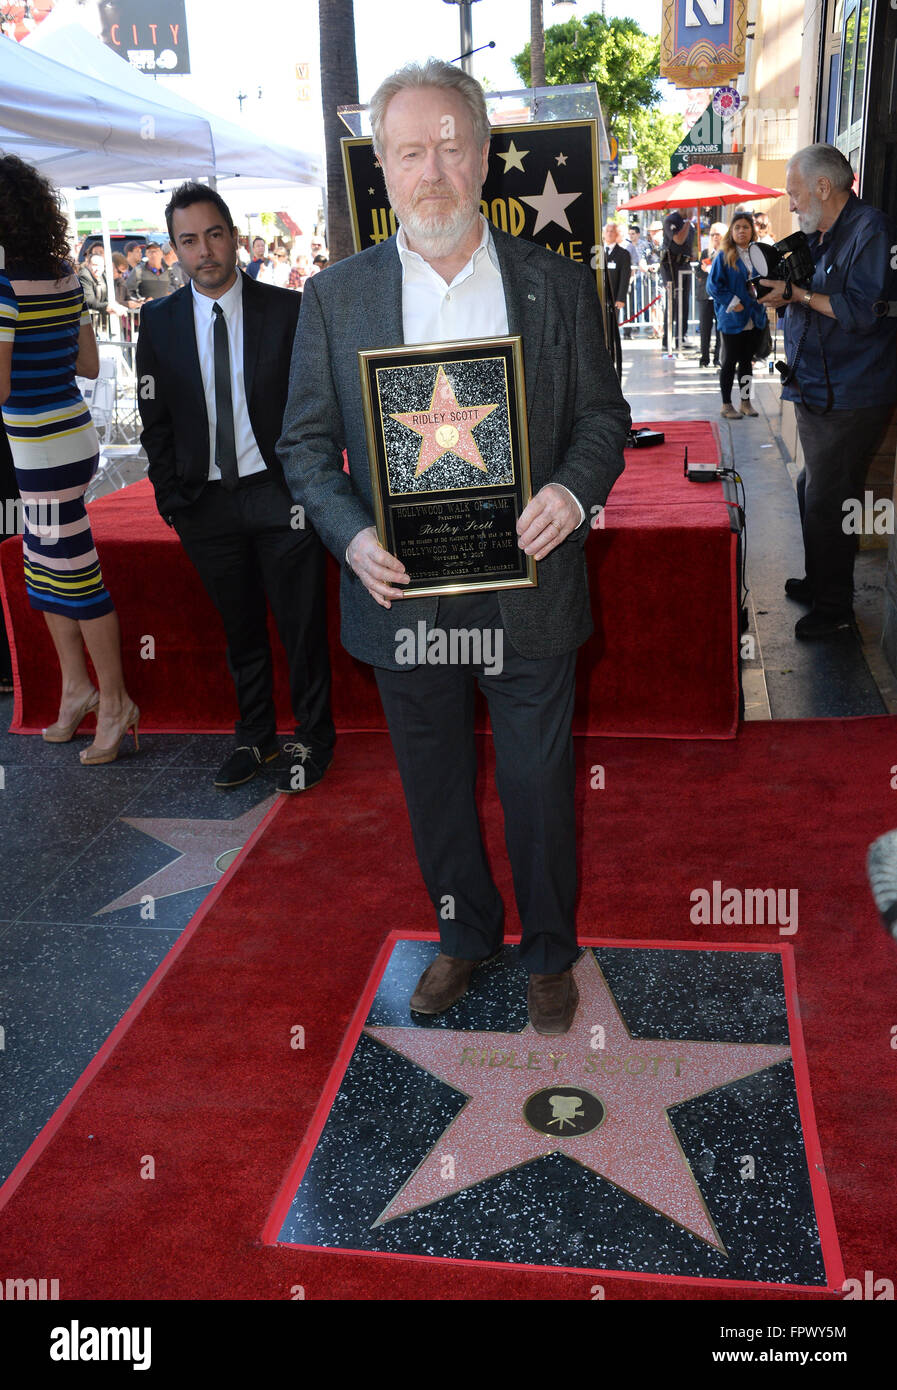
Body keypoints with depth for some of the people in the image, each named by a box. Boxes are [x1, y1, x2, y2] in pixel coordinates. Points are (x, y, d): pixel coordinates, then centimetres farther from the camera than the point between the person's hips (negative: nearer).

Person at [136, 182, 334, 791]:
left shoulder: (288, 310, -2)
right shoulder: (159, 321, 5)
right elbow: (156, 421, 8)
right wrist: (173, 496, 1)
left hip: (280, 495, -2)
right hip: (205, 505, 3)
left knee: (303, 628, 3)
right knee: (240, 629, 14)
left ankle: (313, 740, 21)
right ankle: (255, 737, 29)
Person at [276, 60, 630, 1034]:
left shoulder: (559, 286, 0)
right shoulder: (335, 296, 1)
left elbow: (603, 416, 5)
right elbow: (307, 443, 2)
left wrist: (573, 489, -16)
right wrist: (350, 535, -15)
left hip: (528, 594, -1)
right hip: (403, 597, 1)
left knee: (538, 786, 10)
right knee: (433, 787, 17)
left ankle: (549, 951, 35)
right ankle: (464, 932, 41)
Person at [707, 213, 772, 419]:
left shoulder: (758, 254, 10)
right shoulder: (724, 256, -4)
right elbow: (713, 285, -9)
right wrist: (733, 303, -15)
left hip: (754, 318, 4)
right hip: (732, 319, -4)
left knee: (747, 361, 11)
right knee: (730, 361, 1)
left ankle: (745, 402, 19)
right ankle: (726, 405, 9)